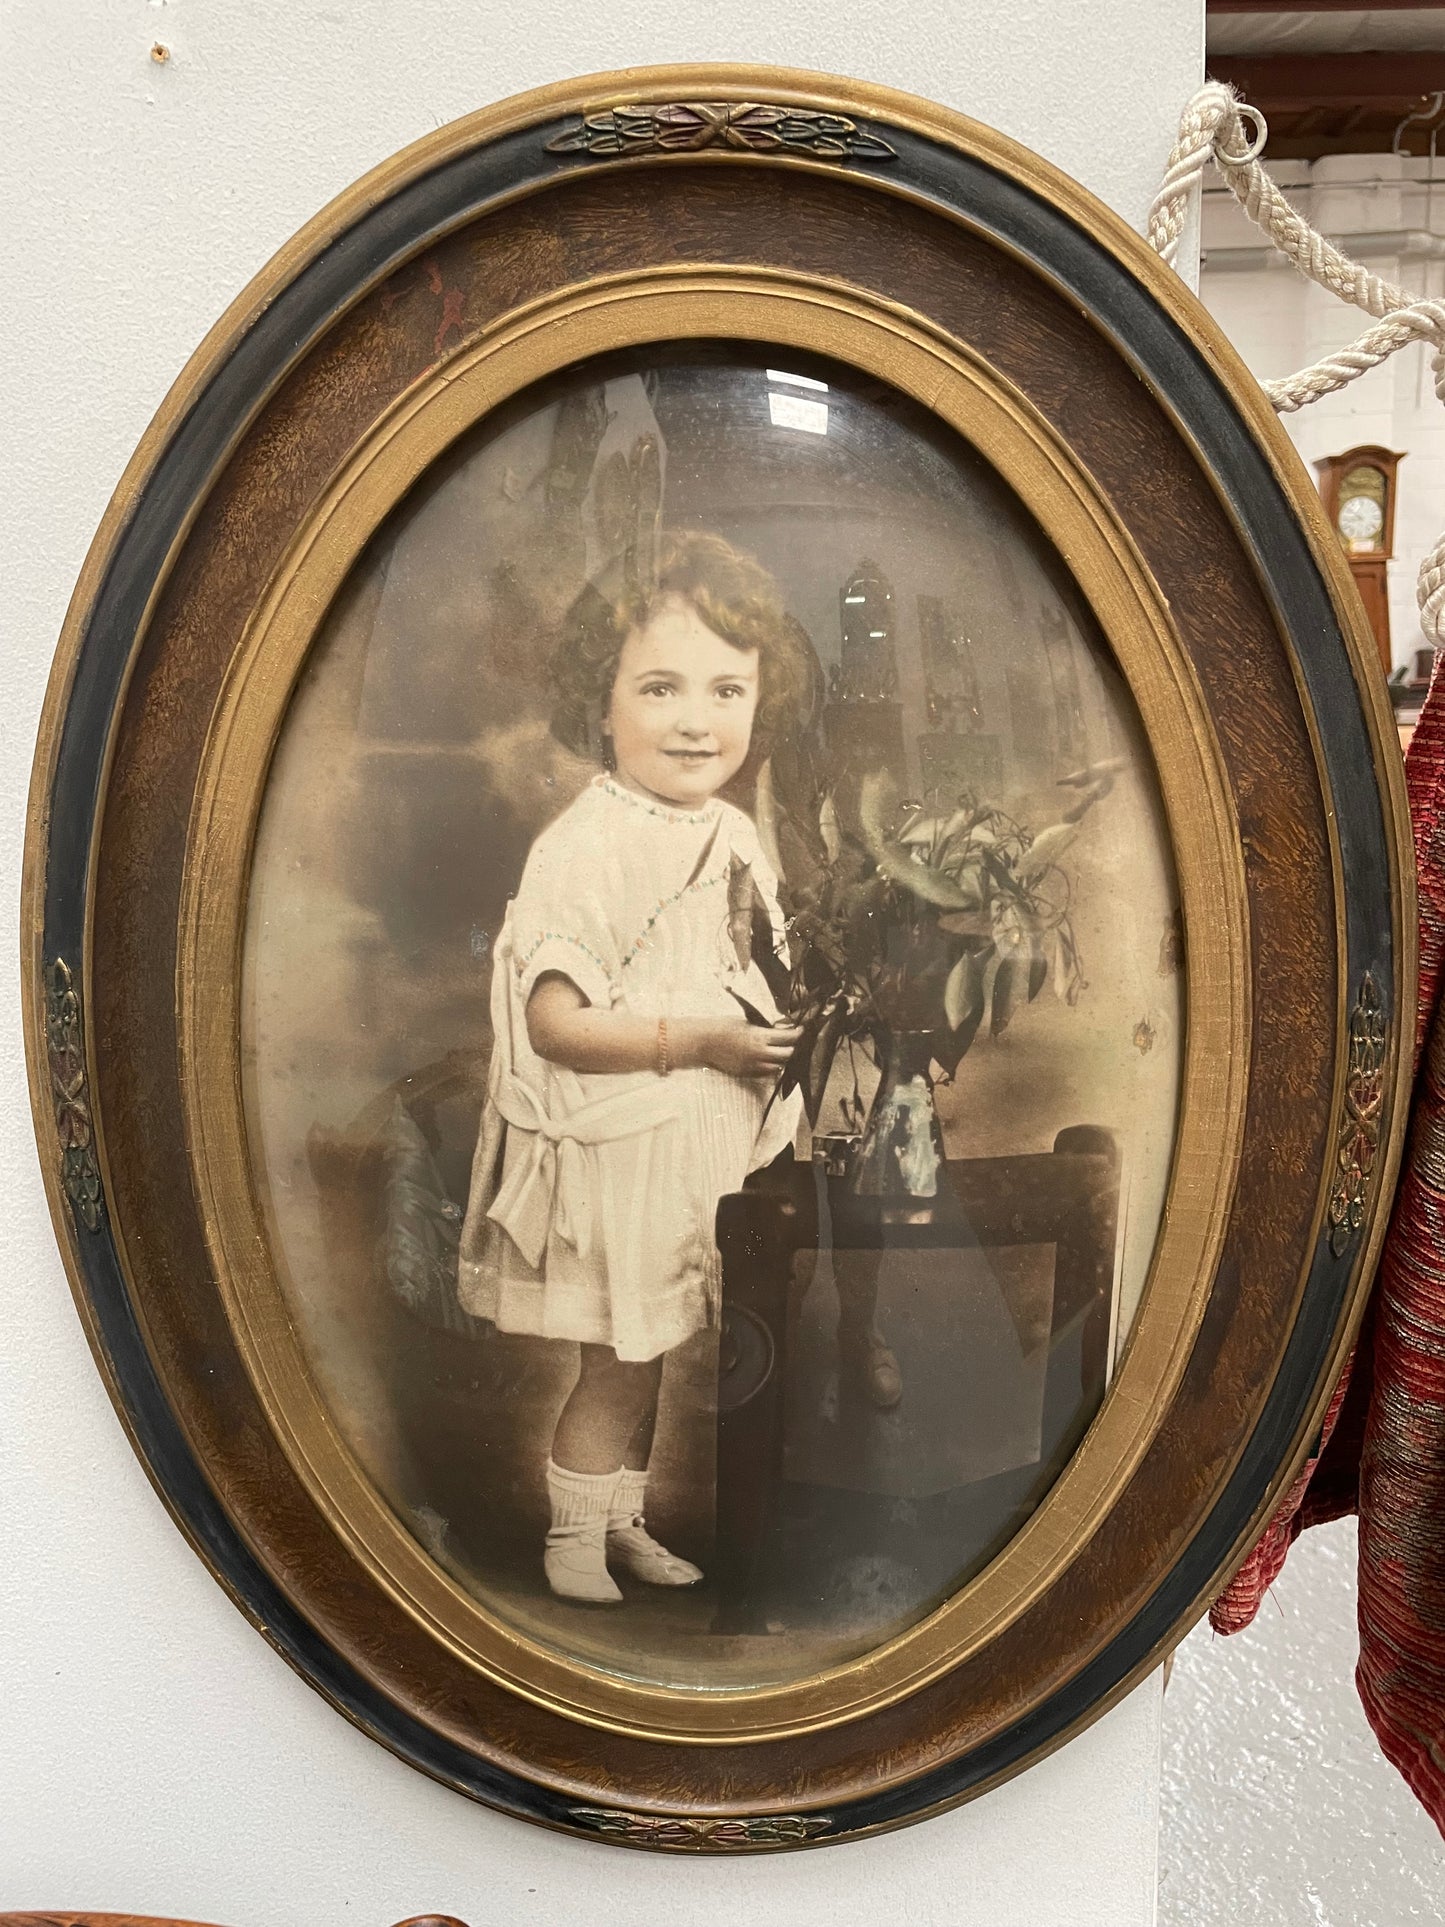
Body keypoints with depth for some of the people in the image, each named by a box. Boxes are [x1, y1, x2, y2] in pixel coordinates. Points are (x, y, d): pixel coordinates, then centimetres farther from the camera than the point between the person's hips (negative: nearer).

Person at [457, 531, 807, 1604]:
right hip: (616, 1152, -7)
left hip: (703, 1150, 7)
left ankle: (625, 1524, 41)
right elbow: (553, 1021, -24)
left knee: (649, 1353, 21)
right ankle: (573, 1539, 33)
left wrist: (784, 1035, -1)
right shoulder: (586, 849, -21)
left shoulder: (735, 836, 4)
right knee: (618, 1363, 8)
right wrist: (700, 1041, -25)